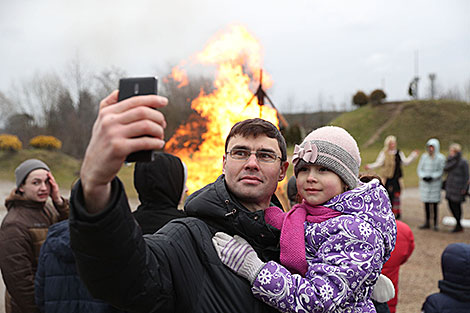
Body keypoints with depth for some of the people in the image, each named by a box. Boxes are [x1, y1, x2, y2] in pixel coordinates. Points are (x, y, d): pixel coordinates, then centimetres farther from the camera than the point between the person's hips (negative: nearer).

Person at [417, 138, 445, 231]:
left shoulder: (440, 158, -5)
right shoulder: (424, 156, 6)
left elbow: (441, 171, -6)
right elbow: (419, 169, 8)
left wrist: (432, 177, -18)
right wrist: (423, 176, -10)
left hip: (435, 184, -3)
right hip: (424, 183, 3)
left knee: (434, 204, -3)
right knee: (426, 203, 7)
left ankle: (435, 224, 6)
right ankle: (427, 222, 16)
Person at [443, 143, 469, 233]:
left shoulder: (463, 162, -11)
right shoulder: (451, 160, 8)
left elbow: (466, 176, -11)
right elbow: (445, 169, -5)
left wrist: (464, 188, -14)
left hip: (458, 187, -7)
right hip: (450, 186, 7)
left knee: (456, 205, -2)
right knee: (451, 205, 10)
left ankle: (458, 226, 13)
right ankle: (459, 225, 24)